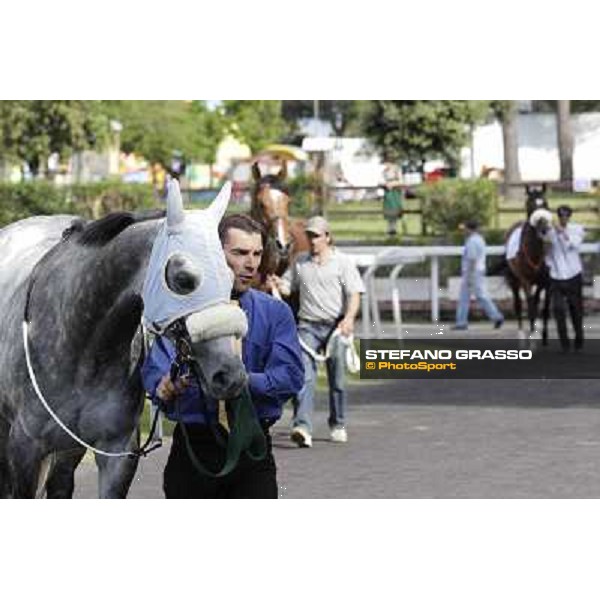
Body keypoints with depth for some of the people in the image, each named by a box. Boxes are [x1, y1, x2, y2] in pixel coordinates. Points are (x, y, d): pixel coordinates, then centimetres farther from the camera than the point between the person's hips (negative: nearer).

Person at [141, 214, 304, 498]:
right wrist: (163, 386, -35)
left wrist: (245, 381, -26)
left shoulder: (275, 313, 6)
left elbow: (290, 375, -7)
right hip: (192, 448, 0)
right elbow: (157, 366, -11)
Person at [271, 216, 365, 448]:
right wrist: (277, 283, -9)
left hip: (335, 326, -1)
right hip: (308, 326, 1)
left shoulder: (343, 262, 2)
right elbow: (287, 287, 15)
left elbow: (354, 293, -5)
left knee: (337, 379, 8)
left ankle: (337, 425, 24)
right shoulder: (300, 262, 12)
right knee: (304, 376, -15)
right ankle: (302, 426, -24)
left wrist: (349, 318, -21)